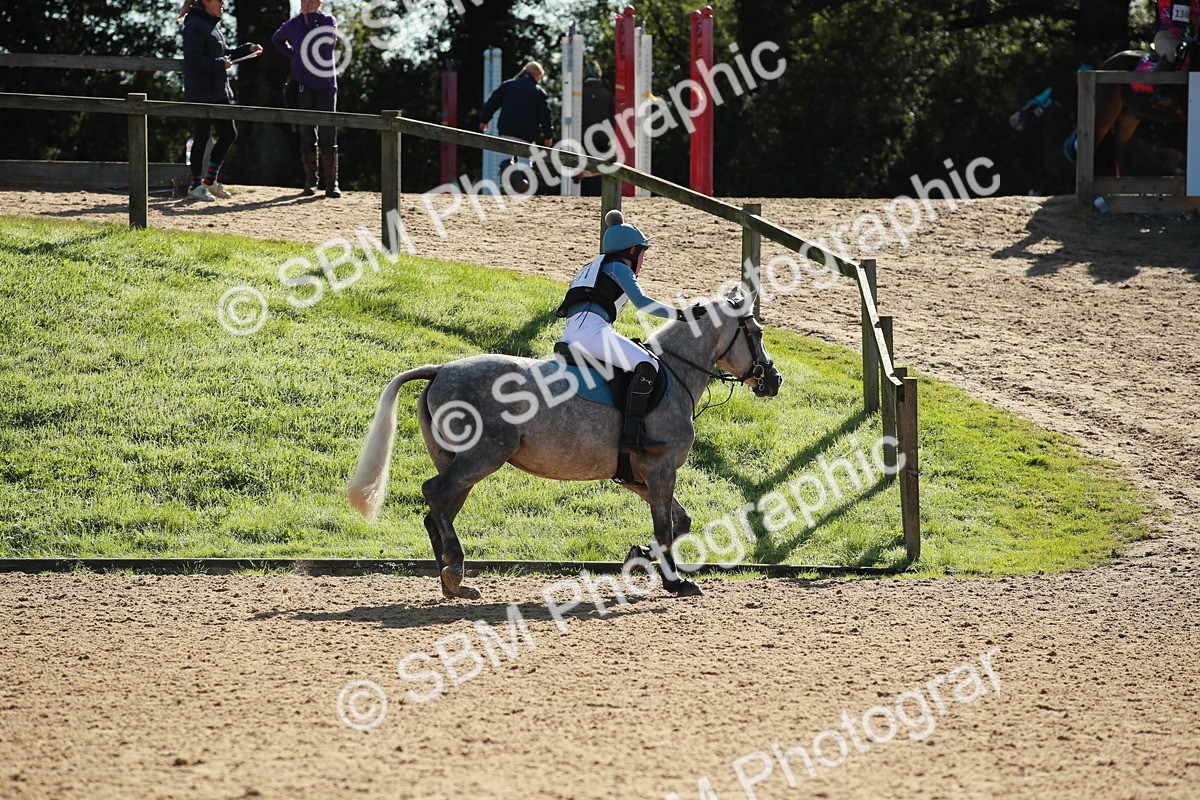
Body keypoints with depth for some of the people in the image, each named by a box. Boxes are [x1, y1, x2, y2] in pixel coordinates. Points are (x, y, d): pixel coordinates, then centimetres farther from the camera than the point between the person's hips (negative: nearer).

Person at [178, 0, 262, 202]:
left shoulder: (212, 24, 16)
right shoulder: (195, 26, -13)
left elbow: (224, 54, 23)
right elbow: (194, 59, -21)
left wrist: (247, 50, 13)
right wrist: (219, 64, -19)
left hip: (219, 91, 9)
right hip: (201, 92, -9)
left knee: (228, 133, 9)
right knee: (202, 136, -3)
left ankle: (210, 179, 17)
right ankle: (196, 184, 7)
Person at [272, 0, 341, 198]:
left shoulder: (329, 22, -4)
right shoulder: (292, 25, 3)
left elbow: (322, 44, -22)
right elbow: (277, 40, 24)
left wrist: (312, 18, -14)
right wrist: (293, 55, 9)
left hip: (326, 84, -2)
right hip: (304, 86, 2)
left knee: (328, 136, -4)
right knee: (307, 135, 2)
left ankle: (331, 183, -2)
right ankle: (310, 181, 8)